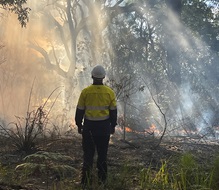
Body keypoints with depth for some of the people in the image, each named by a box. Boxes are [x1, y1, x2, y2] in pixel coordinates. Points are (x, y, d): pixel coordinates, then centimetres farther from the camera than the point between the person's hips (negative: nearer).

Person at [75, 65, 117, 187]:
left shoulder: (85, 92, -9)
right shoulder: (110, 92, -5)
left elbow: (80, 110, -3)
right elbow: (113, 111, 1)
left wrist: (79, 125, 10)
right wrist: (113, 126, 13)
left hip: (89, 126, -1)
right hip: (104, 126, 1)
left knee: (88, 153, 6)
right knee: (102, 153, 13)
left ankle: (86, 180, 7)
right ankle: (102, 179, 20)